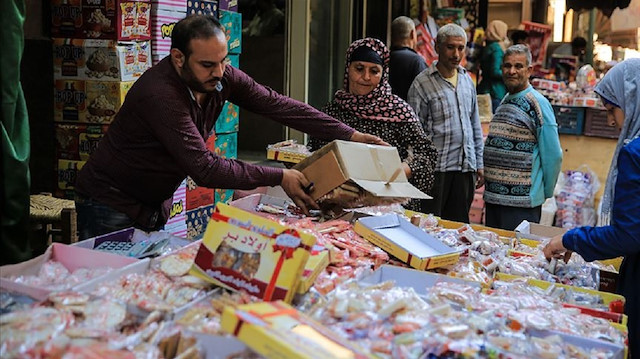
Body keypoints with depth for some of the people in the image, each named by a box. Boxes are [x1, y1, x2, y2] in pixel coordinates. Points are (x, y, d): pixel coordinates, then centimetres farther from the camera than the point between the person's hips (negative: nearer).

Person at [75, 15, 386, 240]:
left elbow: (277, 105, -8)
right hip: (112, 208, -7)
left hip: (155, 206, 7)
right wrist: (279, 177, -29)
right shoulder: (160, 94, -31)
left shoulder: (222, 76, -9)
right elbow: (205, 169, -33)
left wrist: (351, 135, -13)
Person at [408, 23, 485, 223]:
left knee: (459, 225, 12)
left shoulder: (467, 80, 12)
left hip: (464, 168, 6)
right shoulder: (423, 83, -7)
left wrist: (479, 164, 15)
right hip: (436, 168, -6)